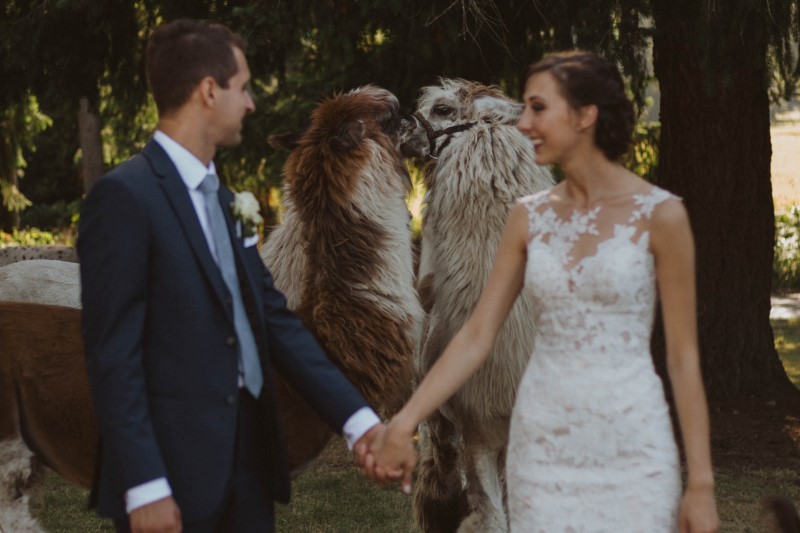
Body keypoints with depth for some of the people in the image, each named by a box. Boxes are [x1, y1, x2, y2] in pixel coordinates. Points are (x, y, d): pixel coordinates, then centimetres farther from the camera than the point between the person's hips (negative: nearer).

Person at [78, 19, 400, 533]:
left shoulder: (223, 200, 14)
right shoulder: (125, 196, -11)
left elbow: (276, 320, 11)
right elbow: (112, 351, -15)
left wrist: (359, 418, 3)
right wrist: (145, 487, -19)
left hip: (249, 456, 8)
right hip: (175, 469, -8)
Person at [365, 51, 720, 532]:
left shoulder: (659, 215, -7)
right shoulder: (529, 218, 5)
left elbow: (684, 357, -5)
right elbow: (477, 335, 4)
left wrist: (701, 483, -7)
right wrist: (404, 423, -5)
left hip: (630, 447, -4)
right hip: (542, 444, 4)